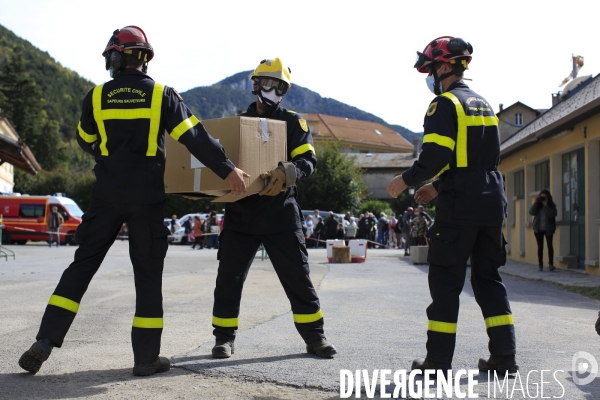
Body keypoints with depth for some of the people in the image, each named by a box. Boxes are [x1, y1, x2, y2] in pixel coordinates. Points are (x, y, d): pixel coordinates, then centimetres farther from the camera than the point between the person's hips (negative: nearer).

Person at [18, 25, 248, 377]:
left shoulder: (97, 97, 3)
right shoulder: (162, 95, -3)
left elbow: (86, 142, 17)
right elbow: (195, 138, -6)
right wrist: (228, 170, 0)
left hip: (107, 195, 2)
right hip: (147, 197, -1)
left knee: (82, 265, 10)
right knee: (148, 273, 7)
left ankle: (46, 341, 4)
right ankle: (147, 357, 9)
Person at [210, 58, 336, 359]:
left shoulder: (292, 122, 5)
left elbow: (307, 160, -7)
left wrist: (285, 173, -27)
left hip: (281, 215, -2)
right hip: (240, 214, 3)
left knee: (297, 276, 1)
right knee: (229, 277, 4)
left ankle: (314, 337, 12)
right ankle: (224, 338, 17)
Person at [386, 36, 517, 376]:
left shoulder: (445, 104, -7)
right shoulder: (484, 105, 18)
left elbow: (436, 156, -18)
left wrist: (406, 181, -3)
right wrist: (438, 187, 25)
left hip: (460, 206, -7)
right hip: (491, 200, 7)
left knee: (446, 280, -1)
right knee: (488, 276, 13)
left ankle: (438, 360, 0)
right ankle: (504, 356, 11)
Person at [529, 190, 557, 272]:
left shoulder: (551, 205, 1)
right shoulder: (537, 205, 8)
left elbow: (552, 215, -16)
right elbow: (531, 212, -6)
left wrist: (546, 205, -19)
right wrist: (535, 203, -12)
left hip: (548, 229, -2)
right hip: (538, 229, 2)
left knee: (550, 245, -9)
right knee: (540, 246, 4)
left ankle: (551, 264, -7)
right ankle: (540, 265, 7)